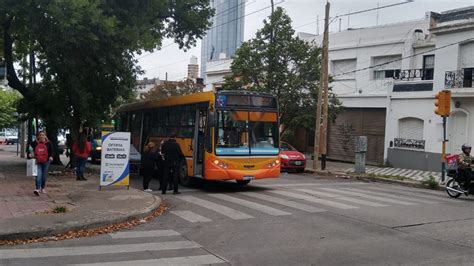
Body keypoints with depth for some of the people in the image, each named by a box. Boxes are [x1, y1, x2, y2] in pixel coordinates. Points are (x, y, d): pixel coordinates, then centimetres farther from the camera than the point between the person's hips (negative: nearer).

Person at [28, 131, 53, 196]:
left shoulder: (48, 144, 2)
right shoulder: (34, 143, 2)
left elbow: (51, 151, 6)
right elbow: (30, 150, 12)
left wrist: (51, 156, -12)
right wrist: (29, 154, -7)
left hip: (45, 162, 1)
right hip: (37, 162, -1)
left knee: (44, 176, 10)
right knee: (38, 175, -14)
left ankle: (42, 188, 26)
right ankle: (37, 189, -18)